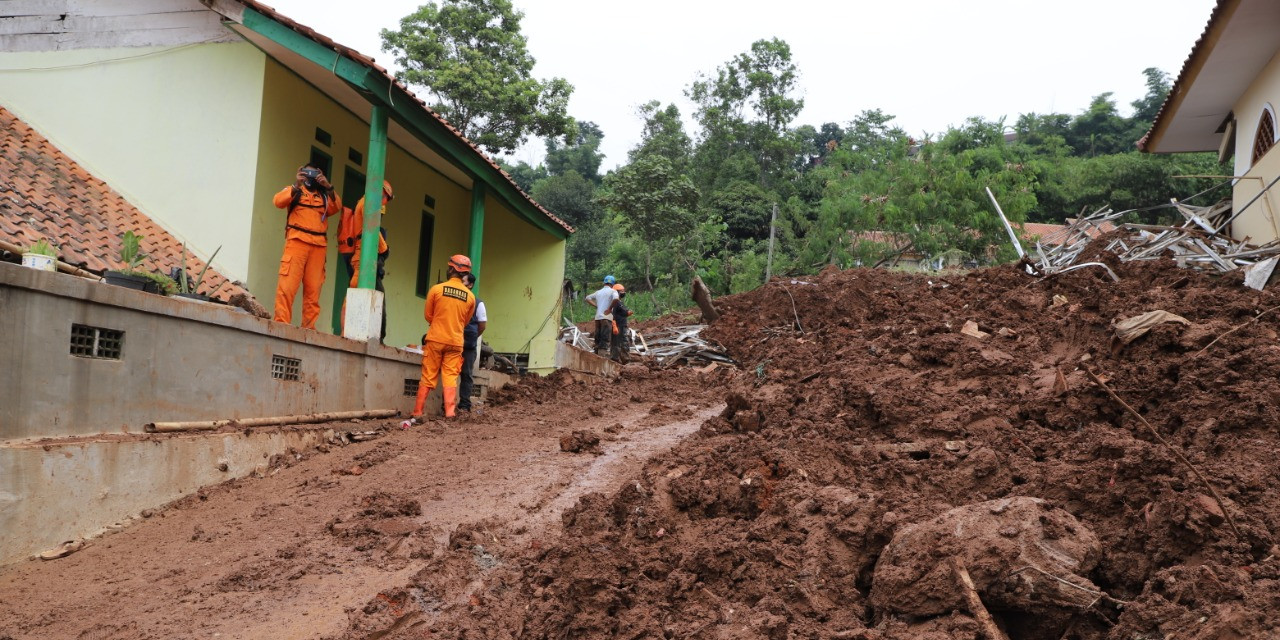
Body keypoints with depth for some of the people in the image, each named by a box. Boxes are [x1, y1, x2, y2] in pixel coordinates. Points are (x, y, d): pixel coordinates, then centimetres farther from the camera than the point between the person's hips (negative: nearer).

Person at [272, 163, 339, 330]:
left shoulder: (323, 194, 24)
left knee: (313, 288, -2)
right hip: (297, 241, -3)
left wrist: (328, 188, -6)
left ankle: (309, 326, -1)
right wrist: (296, 185, -11)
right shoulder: (294, 190, 17)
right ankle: (281, 322, -13)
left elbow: (336, 207, 6)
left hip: (319, 245, 3)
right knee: (288, 283, -11)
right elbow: (278, 201, -2)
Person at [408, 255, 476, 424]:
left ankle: (417, 414, 7)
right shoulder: (470, 296, 0)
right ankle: (450, 413, -3)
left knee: (428, 378, 4)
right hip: (455, 342, 1)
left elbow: (427, 316, 4)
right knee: (450, 378, 5)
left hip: (435, 339, -1)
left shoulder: (436, 289, -7)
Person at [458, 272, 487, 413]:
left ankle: (464, 405, 4)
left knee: (467, 374, 2)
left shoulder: (477, 303, 1)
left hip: (469, 346, -3)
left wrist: (470, 338, 7)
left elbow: (482, 325, 4)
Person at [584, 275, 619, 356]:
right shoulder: (613, 291, 1)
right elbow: (616, 299, -20)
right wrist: (609, 309, -10)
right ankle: (602, 355, -18)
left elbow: (586, 299, 22)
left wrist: (596, 305, 15)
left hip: (597, 317, 6)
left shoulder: (598, 292, 19)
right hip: (606, 317, -6)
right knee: (605, 340, -9)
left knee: (598, 339, 11)